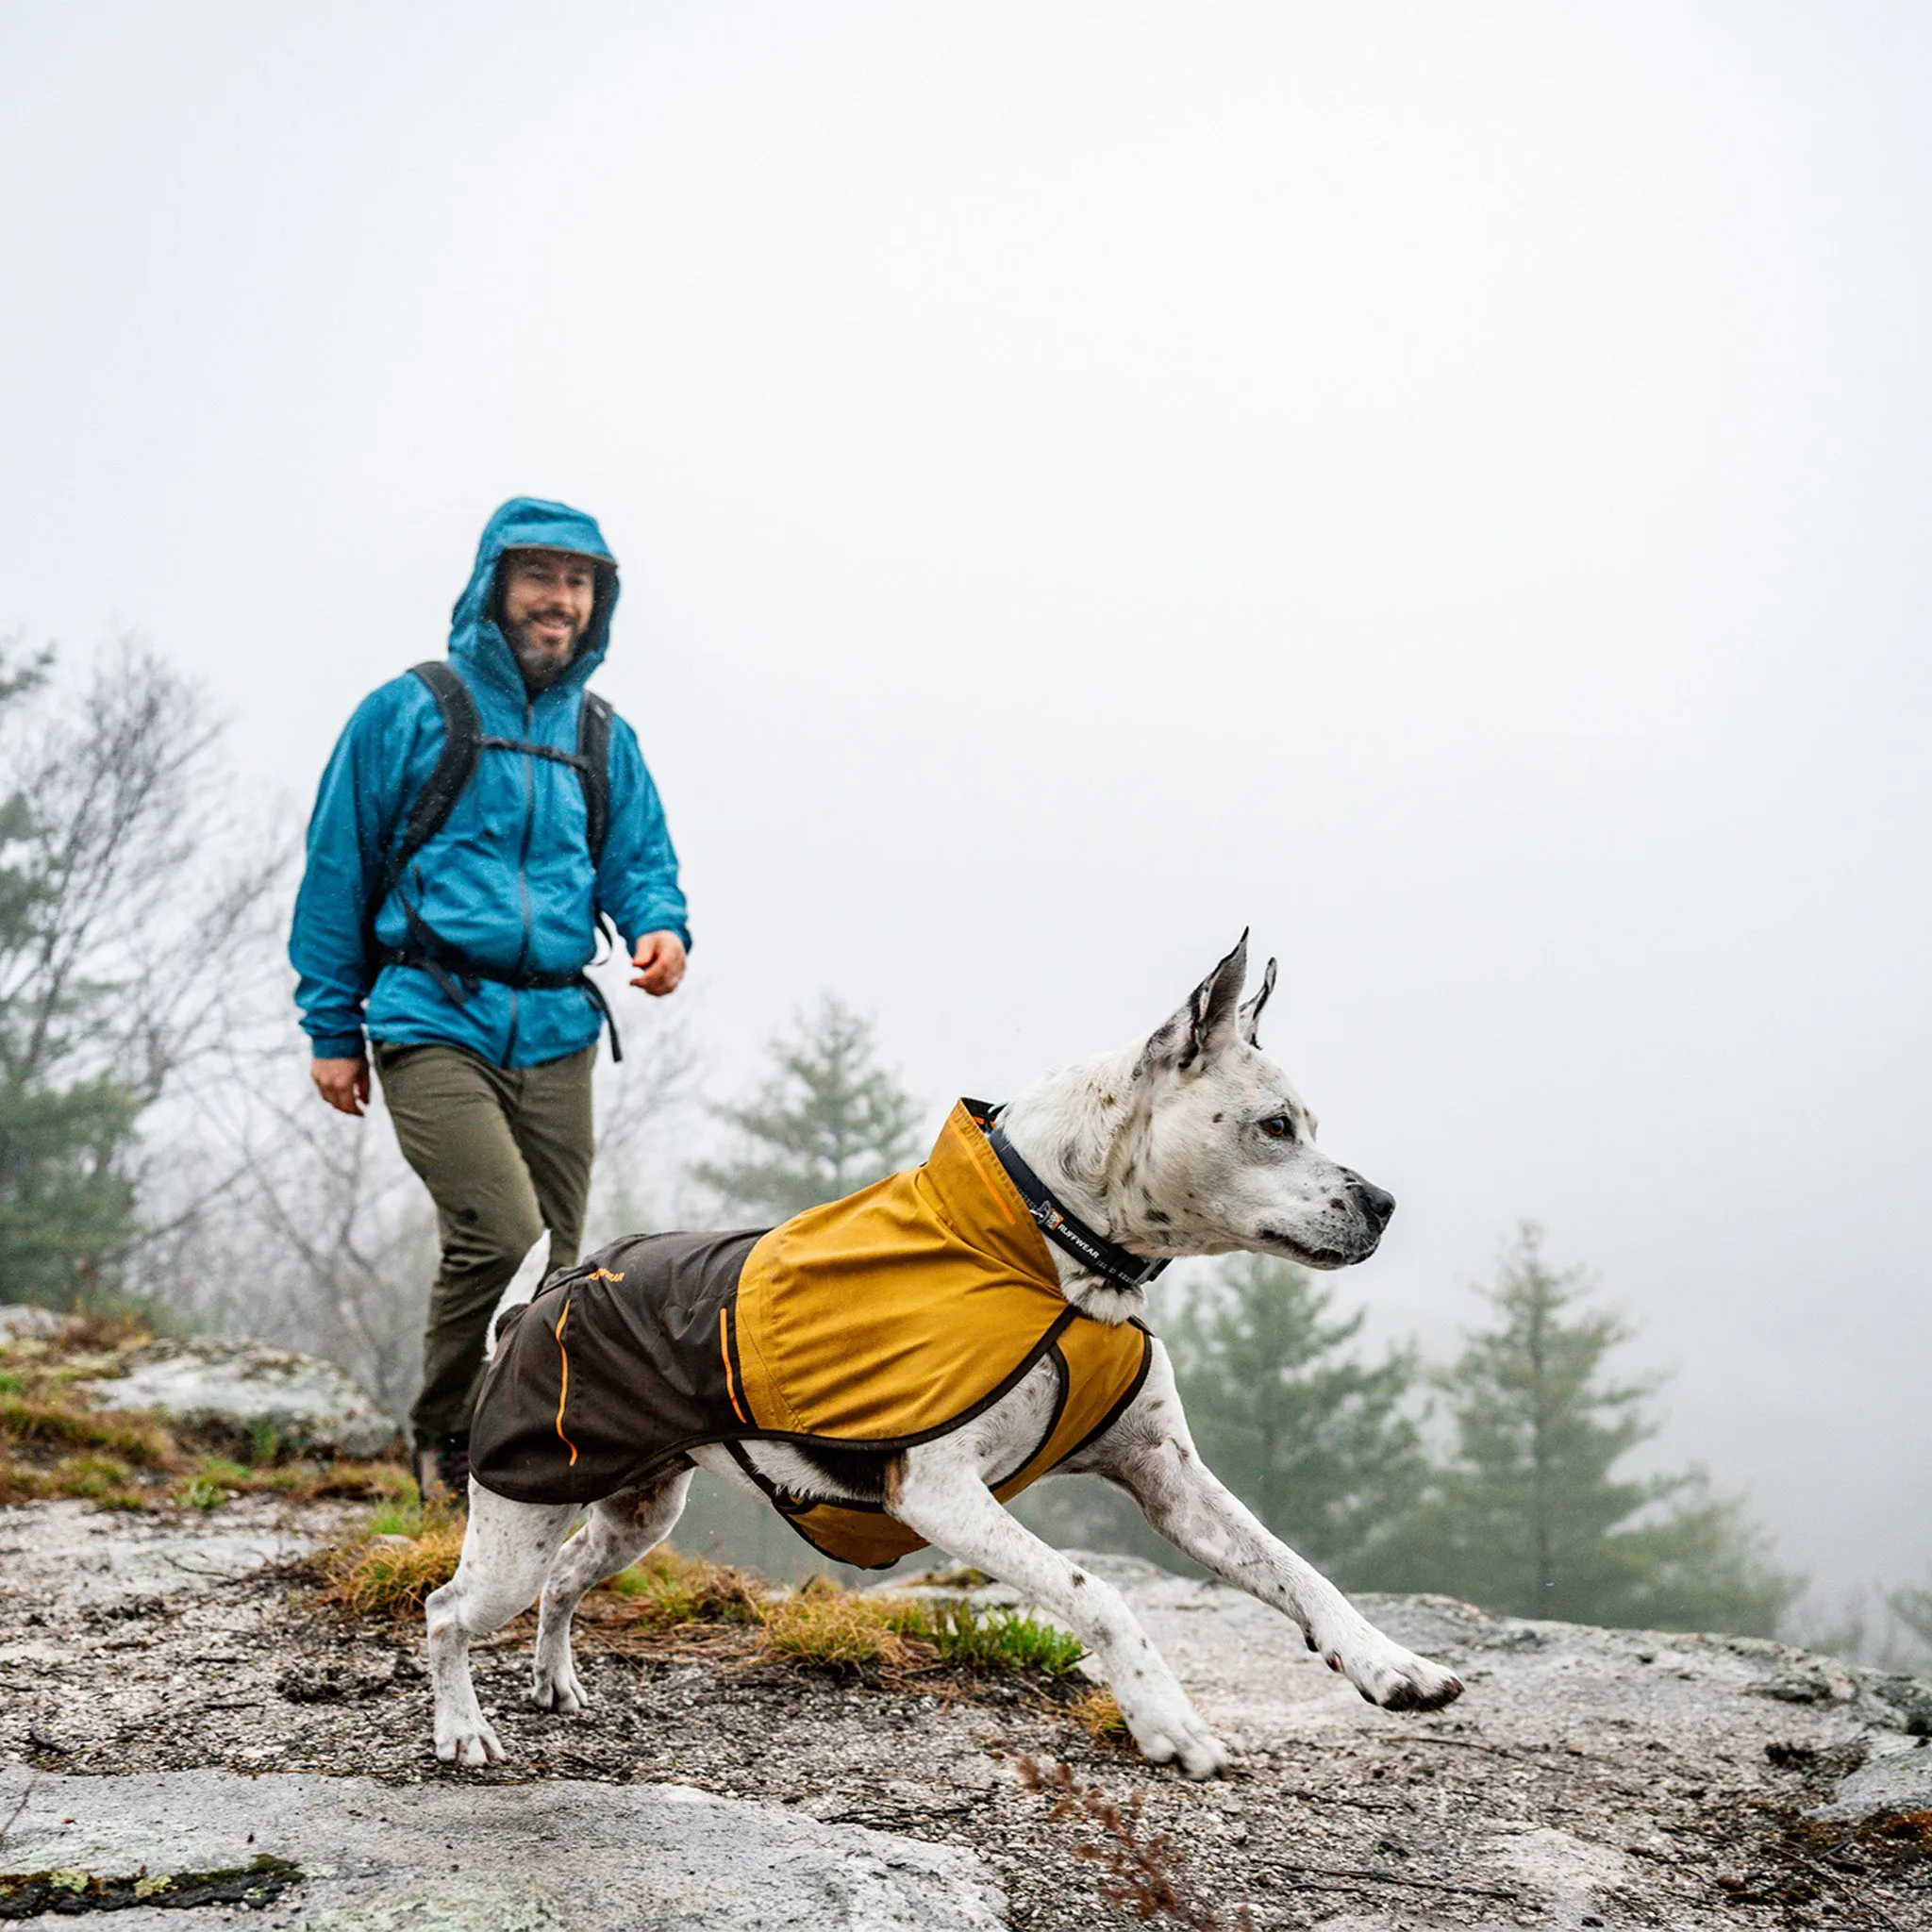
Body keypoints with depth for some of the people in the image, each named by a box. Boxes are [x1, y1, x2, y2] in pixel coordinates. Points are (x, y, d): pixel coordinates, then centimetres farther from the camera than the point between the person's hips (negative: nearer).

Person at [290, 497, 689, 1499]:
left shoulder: (602, 737, 15)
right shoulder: (410, 712, 2)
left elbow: (639, 861, 18)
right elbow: (336, 872, 4)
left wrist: (660, 926, -7)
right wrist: (332, 1029, 2)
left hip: (557, 1034, 5)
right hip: (435, 1025, -5)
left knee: (554, 1262, 4)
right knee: (502, 1236, -20)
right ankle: (447, 1446, 1)